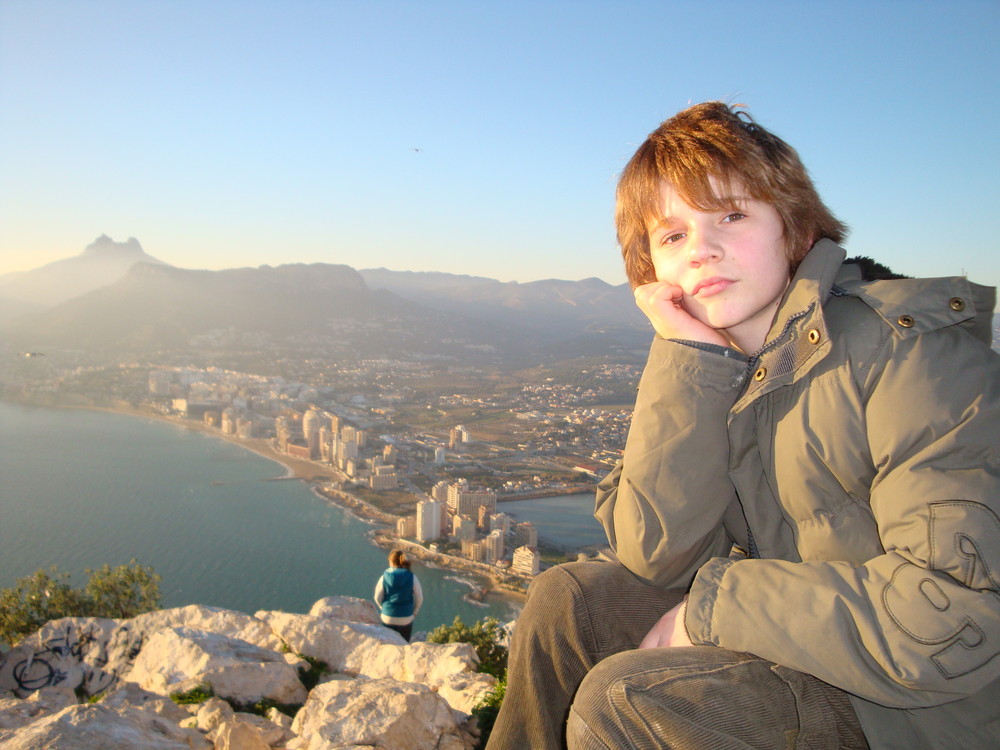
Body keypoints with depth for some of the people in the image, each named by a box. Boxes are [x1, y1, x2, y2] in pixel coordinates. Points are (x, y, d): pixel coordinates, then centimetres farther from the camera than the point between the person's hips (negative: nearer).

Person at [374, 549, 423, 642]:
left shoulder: (384, 577, -9)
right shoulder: (412, 578, -10)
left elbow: (378, 598, -3)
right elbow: (419, 598, -5)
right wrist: (414, 612, 11)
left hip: (388, 618, 1)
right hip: (406, 619, -1)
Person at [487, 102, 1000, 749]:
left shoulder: (911, 352, -21)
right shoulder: (710, 368, -1)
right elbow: (655, 555, -12)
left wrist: (719, 603, -20)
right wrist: (692, 357, -18)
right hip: (803, 643, 6)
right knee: (570, 599, -1)